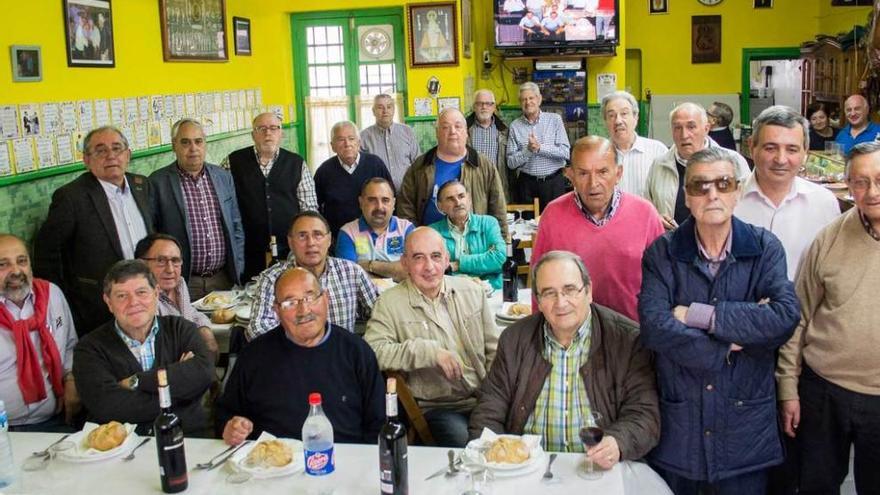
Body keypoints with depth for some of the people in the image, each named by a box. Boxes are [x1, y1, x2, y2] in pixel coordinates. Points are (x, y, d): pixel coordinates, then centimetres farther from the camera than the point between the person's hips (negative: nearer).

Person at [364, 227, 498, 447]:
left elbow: (493, 350, 15)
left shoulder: (472, 291, 11)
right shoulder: (389, 303, -2)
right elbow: (373, 351, -18)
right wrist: (429, 351, -20)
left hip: (483, 402, 4)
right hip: (436, 408, -4)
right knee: (461, 438, -31)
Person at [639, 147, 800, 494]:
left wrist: (698, 315, -18)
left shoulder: (765, 248, -3)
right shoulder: (662, 253, -5)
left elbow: (786, 318, -19)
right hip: (675, 428, 0)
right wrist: (732, 345, -16)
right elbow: (654, 327, -19)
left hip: (745, 427, 0)